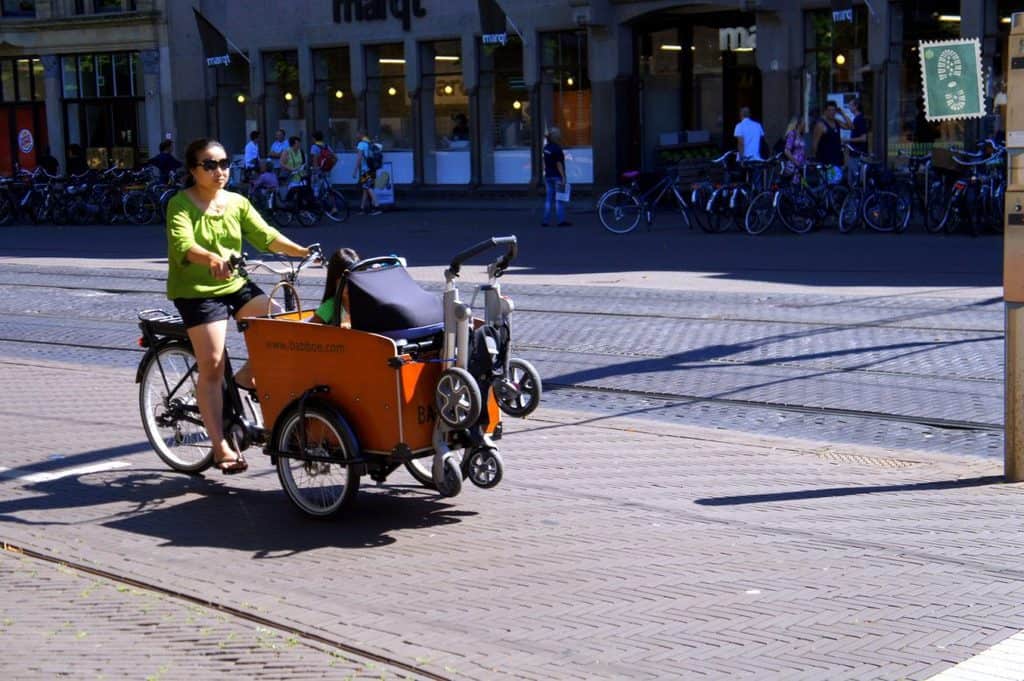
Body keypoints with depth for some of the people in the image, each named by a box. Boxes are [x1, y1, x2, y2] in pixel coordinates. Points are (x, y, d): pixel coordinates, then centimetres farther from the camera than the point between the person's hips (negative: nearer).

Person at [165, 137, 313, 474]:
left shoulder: (237, 203, 9)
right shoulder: (180, 205, -7)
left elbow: (266, 235, 0)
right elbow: (183, 245, -24)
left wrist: (302, 251, -17)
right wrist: (212, 259, -45)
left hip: (235, 285, 5)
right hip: (196, 291, -5)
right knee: (212, 365, -11)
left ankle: (248, 375, 8)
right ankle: (220, 446, -6)